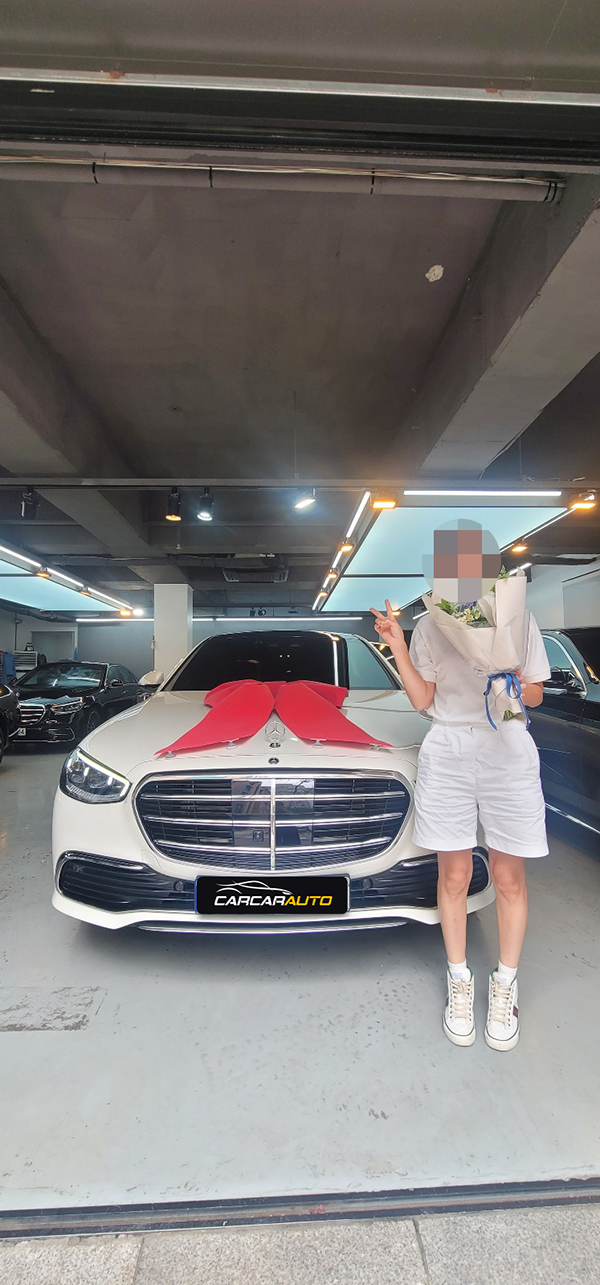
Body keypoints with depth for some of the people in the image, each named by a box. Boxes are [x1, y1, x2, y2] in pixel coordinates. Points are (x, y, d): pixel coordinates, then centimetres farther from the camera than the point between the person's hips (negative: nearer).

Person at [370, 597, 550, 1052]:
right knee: (454, 877, 10)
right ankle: (460, 981, 32)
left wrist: (515, 687, -16)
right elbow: (422, 699, 2)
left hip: (508, 751, 0)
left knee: (508, 878, 10)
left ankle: (505, 985, 32)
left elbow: (536, 695, 6)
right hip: (446, 751, 1)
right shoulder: (430, 627, 2)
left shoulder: (520, 619, 0)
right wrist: (398, 648, -9)